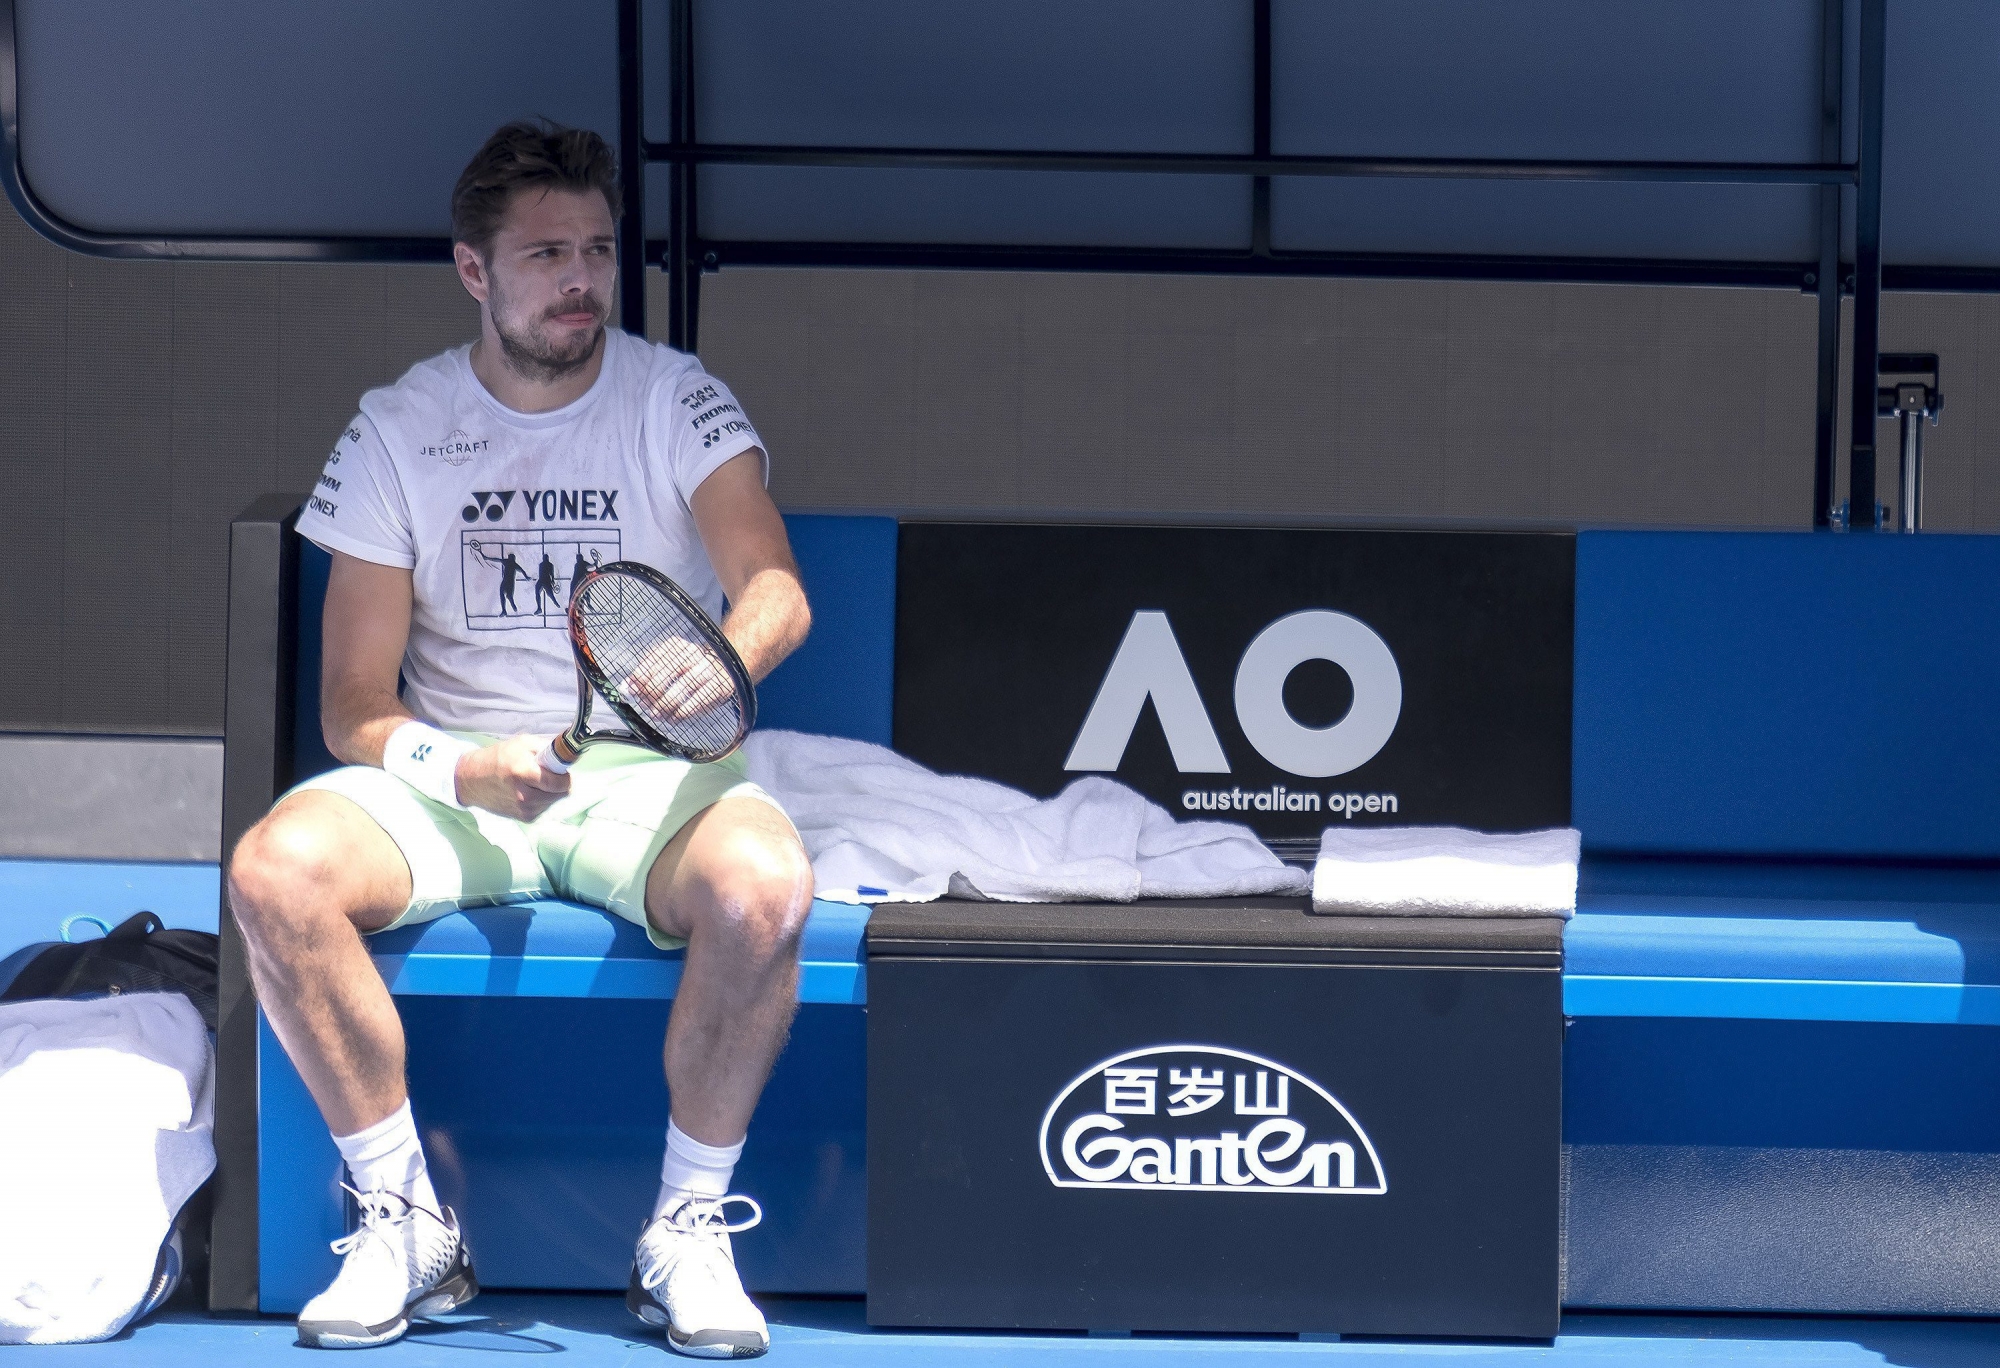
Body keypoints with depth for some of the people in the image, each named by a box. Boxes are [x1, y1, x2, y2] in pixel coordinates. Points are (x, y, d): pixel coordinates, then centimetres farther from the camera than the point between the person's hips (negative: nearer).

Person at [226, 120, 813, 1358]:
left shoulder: (676, 400, 1)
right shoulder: (399, 429, 4)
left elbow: (777, 590, -17)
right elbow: (354, 705, 1)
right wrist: (462, 768, -21)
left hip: (647, 779, -1)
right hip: (452, 776, 1)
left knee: (764, 886, -36)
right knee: (277, 871, -29)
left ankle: (689, 1230, -16)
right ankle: (406, 1222, -13)